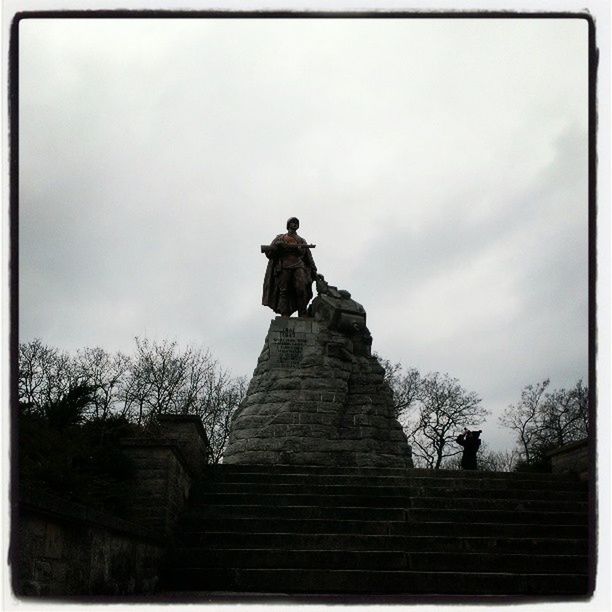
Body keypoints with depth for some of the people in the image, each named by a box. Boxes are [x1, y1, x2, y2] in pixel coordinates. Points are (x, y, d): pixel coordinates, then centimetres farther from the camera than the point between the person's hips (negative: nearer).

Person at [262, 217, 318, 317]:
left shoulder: (302, 241, 24)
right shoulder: (280, 238, 19)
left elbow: (308, 257, 21)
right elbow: (269, 253, 12)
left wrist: (313, 270, 6)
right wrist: (277, 246, -8)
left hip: (298, 267, 0)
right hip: (284, 268, 0)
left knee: (301, 289, -20)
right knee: (284, 292, -11)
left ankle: (302, 315, -20)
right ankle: (285, 315, -16)